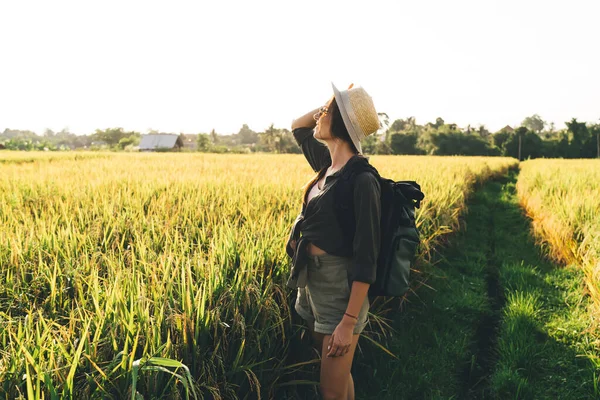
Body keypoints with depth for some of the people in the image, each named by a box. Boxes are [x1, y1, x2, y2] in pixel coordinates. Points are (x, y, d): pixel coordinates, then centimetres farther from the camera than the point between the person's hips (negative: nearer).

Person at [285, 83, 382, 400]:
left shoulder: (361, 181, -21)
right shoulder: (327, 165, 3)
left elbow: (366, 258, -21)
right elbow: (297, 126, 22)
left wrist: (349, 323, -22)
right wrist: (330, 106, 4)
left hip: (339, 287, -8)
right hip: (310, 281, 8)